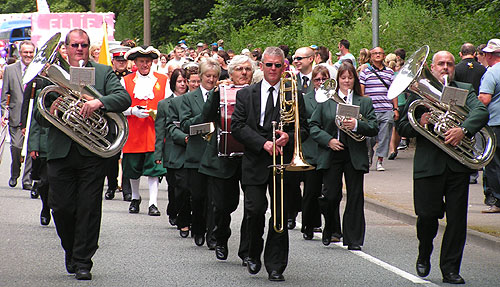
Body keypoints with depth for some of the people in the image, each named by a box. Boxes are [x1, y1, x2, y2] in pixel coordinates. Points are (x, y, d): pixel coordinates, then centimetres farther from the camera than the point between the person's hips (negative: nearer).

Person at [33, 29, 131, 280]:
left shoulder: (104, 73, 8)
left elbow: (124, 98, -8)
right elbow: (40, 118, 8)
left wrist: (99, 102, -25)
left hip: (92, 153, -1)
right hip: (60, 153, 1)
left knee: (89, 209, -3)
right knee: (61, 208, 1)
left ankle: (82, 262, 5)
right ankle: (71, 251, 26)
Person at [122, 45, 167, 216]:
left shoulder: (162, 80, 8)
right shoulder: (126, 81, 7)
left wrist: (158, 113, -11)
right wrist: (133, 111, -14)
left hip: (155, 131, -1)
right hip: (134, 132, 1)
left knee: (154, 168, -8)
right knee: (133, 169, 8)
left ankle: (153, 203, -8)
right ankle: (135, 198, 30)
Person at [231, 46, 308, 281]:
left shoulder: (294, 96, 9)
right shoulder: (246, 94, 8)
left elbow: (304, 130, 7)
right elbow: (237, 127, -1)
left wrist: (289, 137, -15)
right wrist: (264, 143, -13)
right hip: (255, 163, 0)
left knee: (280, 214, -1)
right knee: (255, 210, -9)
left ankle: (275, 266, 6)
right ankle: (253, 255, 16)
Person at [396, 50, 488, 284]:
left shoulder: (465, 90, 10)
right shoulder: (419, 91, 8)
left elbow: (481, 112, -9)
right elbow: (402, 127, 6)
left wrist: (463, 129, -27)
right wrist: (419, 123, -14)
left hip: (458, 165, 1)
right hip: (428, 164, -1)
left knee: (456, 219, 0)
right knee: (427, 215, -2)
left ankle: (450, 269, 9)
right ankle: (424, 256, 26)